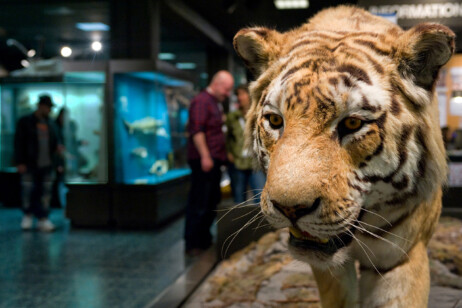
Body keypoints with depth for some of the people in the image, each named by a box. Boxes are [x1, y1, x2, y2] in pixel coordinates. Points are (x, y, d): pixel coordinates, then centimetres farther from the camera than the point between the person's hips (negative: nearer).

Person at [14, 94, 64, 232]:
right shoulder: (25, 122, 1)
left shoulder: (50, 123, 16)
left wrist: (59, 146, -5)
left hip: (47, 165, 4)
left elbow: (55, 140, 20)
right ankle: (27, 216, 20)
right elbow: (19, 143, -3)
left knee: (45, 193, 3)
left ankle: (43, 219, 9)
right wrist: (20, 162, -9)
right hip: (30, 165, -4)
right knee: (28, 191, 0)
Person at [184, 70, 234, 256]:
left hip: (213, 161, 10)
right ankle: (192, 245, -1)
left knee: (211, 204, 14)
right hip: (204, 161, -10)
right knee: (198, 204, -7)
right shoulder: (201, 101, -10)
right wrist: (205, 156, -23)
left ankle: (205, 241, 22)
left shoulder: (215, 103, 21)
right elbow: (197, 131, -19)